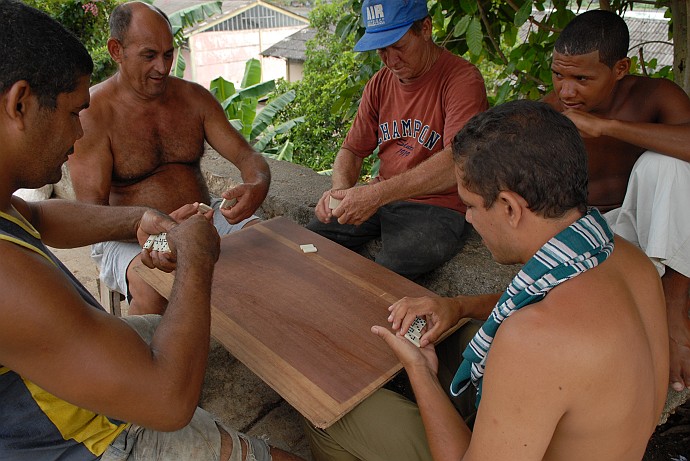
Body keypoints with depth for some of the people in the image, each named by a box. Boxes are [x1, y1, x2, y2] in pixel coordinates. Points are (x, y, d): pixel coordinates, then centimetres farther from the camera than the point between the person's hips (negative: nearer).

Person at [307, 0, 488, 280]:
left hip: (436, 207, -6)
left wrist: (377, 194, -35)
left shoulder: (462, 78, -12)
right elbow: (352, 150, 11)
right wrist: (341, 190, -12)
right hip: (379, 198, 6)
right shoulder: (379, 84, 10)